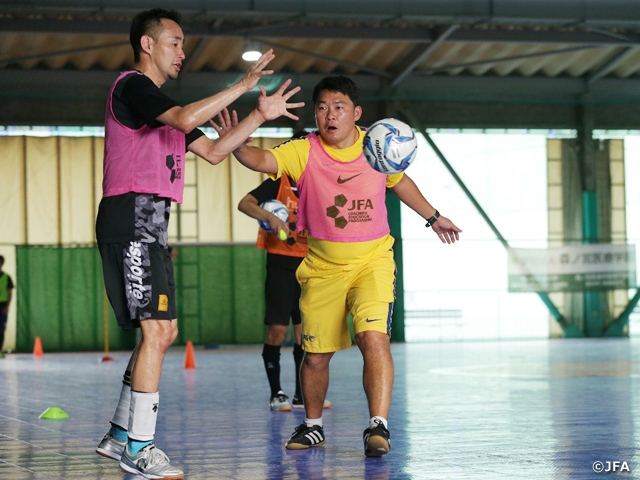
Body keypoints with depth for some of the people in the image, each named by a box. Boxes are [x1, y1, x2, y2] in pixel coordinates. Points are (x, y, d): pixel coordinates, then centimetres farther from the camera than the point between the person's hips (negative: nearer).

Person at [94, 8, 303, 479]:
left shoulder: (160, 103, 25)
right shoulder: (133, 86, -6)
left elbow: (213, 151, 23)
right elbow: (187, 118, -23)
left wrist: (261, 115, 15)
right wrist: (242, 85, -16)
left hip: (150, 226, 10)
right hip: (132, 217, -10)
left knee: (163, 331, 12)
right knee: (156, 330, -14)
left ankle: (120, 434, 18)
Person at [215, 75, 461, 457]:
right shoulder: (304, 153, -11)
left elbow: (400, 182, 16)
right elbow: (263, 160, -29)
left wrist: (433, 217, 25)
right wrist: (238, 146, -50)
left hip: (372, 260, -1)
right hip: (323, 268, 1)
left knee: (373, 336, -23)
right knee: (316, 354, 9)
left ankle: (379, 425, -22)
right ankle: (313, 426, 32)